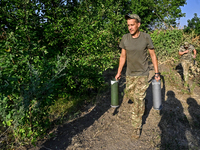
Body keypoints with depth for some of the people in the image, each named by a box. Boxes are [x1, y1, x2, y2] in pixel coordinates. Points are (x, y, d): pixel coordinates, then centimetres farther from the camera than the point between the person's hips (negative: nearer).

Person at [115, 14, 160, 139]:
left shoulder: (146, 37, -11)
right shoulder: (125, 38, -4)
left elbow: (153, 55, -3)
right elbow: (123, 56, 5)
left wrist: (157, 73, -3)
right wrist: (119, 72, 7)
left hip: (142, 74, -3)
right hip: (130, 74, 4)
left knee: (139, 101, -3)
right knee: (130, 95, 17)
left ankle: (137, 127, 13)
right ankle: (143, 100, 52)